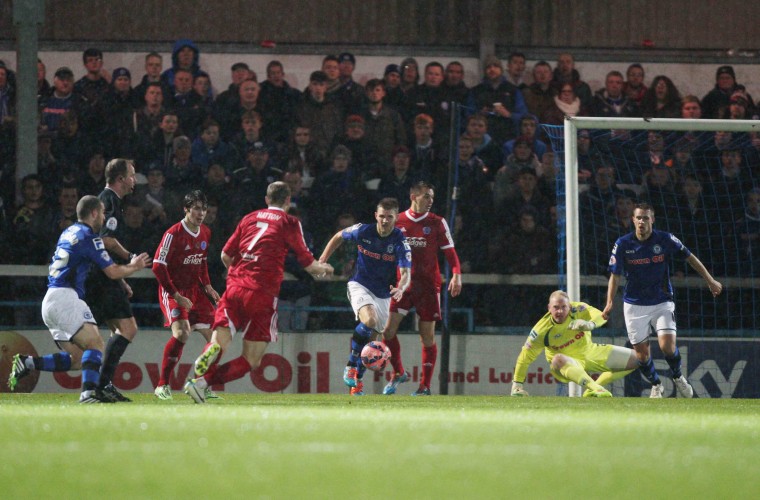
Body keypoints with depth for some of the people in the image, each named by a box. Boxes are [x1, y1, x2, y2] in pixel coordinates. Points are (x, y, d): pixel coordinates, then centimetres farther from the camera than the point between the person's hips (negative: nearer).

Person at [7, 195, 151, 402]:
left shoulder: (69, 232, 20)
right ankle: (89, 391, -32)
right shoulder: (89, 236, -6)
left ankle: (27, 362, -2)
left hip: (49, 301, 8)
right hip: (65, 298, -8)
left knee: (78, 359, 8)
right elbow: (113, 272, -4)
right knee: (95, 345, -13)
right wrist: (134, 266, 15)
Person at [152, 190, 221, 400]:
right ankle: (162, 385, -17)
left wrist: (207, 286, 6)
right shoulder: (174, 234, -16)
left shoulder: (205, 233, 6)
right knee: (181, 333, -26)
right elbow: (158, 266, -18)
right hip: (173, 290, -7)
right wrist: (176, 296, -20)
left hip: (195, 290, 7)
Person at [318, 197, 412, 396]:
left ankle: (356, 380, 23)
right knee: (369, 320, -30)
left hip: (383, 294, 2)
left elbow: (406, 273, -21)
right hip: (360, 285, -2)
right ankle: (351, 365, -16)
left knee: (371, 338, 6)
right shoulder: (363, 231, -12)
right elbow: (339, 237, 8)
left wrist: (401, 288, -43)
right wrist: (322, 261, 1)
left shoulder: (401, 242, -15)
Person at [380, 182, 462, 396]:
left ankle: (425, 386, 8)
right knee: (388, 330, -9)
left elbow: (450, 252, 2)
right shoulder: (397, 222, 5)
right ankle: (398, 373, 12)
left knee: (428, 336, 0)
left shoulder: (437, 223, 2)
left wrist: (456, 275, -14)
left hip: (428, 285, -1)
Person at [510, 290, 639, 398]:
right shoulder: (542, 331, -23)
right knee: (558, 359, -43)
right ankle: (595, 388, -55)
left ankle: (596, 386, 0)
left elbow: (601, 316, -33)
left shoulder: (577, 309, -19)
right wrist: (517, 384, -18)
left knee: (636, 359, -1)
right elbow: (525, 357, -16)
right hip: (570, 362, -4)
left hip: (590, 352, 4)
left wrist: (589, 324, -56)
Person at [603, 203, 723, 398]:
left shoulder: (665, 239, -9)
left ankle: (678, 377, 13)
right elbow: (615, 275, -4)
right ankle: (656, 385, 26)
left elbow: (690, 257, 4)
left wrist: (710, 280, 5)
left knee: (667, 345, -17)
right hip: (635, 305, 1)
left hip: (662, 302, -1)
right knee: (641, 351, 0)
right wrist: (610, 303, -16)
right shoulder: (623, 244, -8)